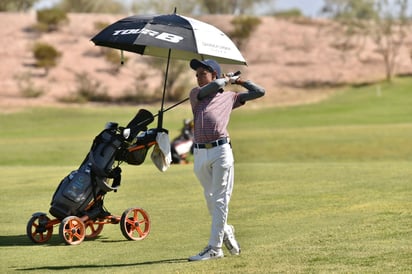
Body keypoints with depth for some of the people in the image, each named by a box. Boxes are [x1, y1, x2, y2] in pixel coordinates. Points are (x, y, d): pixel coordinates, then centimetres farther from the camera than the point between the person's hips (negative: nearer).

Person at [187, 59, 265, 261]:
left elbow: (259, 92, 17)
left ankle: (214, 248, -5)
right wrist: (227, 79, 10)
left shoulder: (229, 97, 13)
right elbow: (211, 87, -6)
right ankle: (225, 231, 30)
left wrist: (239, 80, 23)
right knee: (210, 199, 10)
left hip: (221, 151, -3)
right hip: (199, 153, 3)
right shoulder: (195, 94, 15)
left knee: (220, 200, -5)